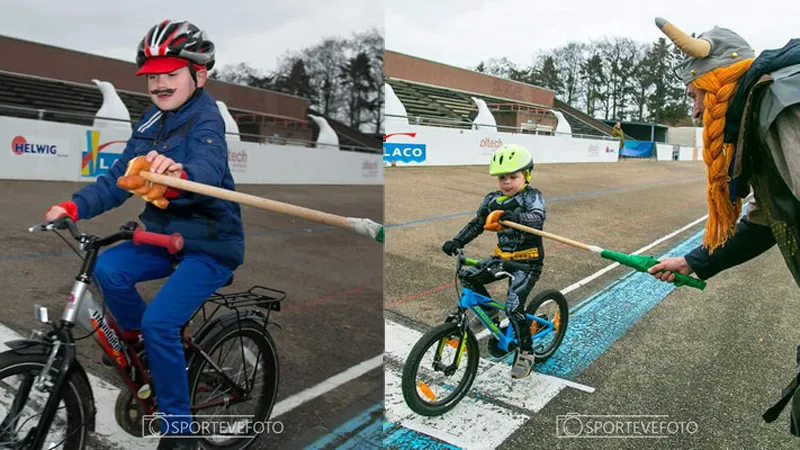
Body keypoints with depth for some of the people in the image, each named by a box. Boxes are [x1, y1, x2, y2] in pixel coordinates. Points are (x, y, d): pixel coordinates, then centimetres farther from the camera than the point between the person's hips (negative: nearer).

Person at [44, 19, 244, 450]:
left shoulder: (206, 121, -15)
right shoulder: (152, 120, 7)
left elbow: (207, 172, -37)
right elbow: (119, 178, 6)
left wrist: (178, 175, -59)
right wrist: (74, 206, -9)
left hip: (210, 245, -7)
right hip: (165, 236, 7)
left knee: (159, 321, -18)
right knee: (108, 268, -16)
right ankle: (147, 351, 11)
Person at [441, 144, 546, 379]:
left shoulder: (532, 196, -14)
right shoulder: (493, 199, 3)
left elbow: (537, 218, -33)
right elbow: (477, 223, 7)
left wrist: (516, 217, -54)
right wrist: (456, 241, -7)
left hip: (527, 261, -6)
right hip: (502, 256, 6)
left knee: (513, 306, -17)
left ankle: (526, 353, 5)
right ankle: (489, 310, 21)